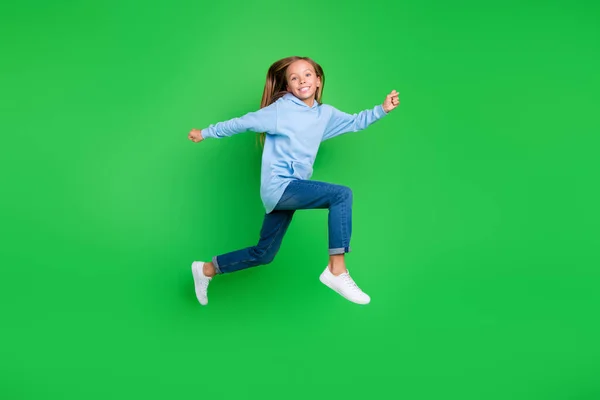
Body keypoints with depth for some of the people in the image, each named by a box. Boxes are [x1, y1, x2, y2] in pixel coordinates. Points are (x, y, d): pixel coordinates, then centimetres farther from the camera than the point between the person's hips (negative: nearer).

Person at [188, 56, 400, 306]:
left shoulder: (325, 113, 9)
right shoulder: (280, 110, -8)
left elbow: (355, 122, 16)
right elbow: (242, 123, -2)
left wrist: (382, 109, 2)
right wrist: (205, 133, 6)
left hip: (291, 190, 8)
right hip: (278, 187, -8)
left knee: (263, 255, 16)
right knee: (341, 194, -23)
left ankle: (207, 269, 32)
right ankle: (337, 271, -24)